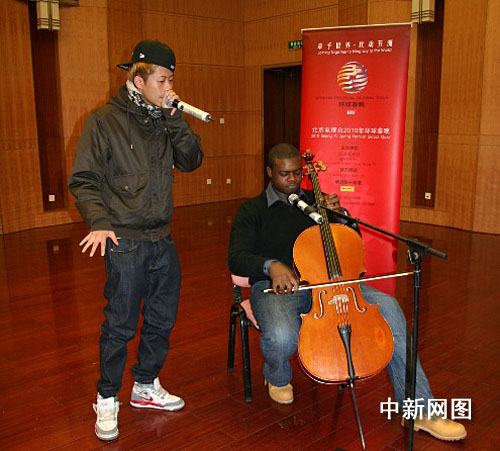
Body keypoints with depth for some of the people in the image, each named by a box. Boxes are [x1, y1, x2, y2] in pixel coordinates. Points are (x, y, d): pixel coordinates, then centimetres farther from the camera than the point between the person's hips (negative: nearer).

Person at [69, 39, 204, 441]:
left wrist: (176, 118, -9)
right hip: (125, 243, -6)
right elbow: (84, 180, -7)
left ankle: (146, 386, 34)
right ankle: (107, 400, 22)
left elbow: (191, 160, 0)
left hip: (163, 240, 6)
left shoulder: (165, 121, 10)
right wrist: (99, 222, -20)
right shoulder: (105, 122, -6)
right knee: (120, 326, 2)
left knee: (162, 320, 15)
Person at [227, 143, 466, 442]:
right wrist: (271, 265, -31)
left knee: (387, 306, -17)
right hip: (276, 286, -3)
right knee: (282, 337, -36)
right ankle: (278, 377, 7)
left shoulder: (314, 201, 15)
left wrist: (337, 215, -2)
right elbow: (236, 259, -10)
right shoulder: (252, 211, 4)